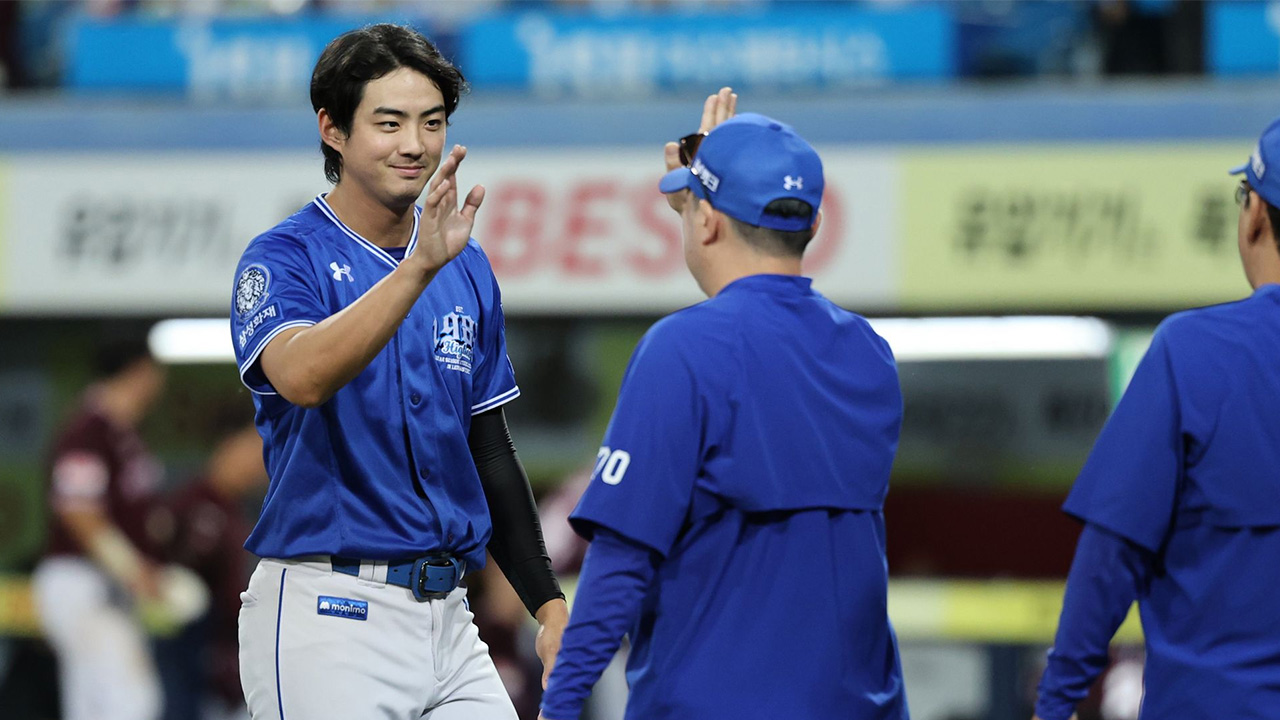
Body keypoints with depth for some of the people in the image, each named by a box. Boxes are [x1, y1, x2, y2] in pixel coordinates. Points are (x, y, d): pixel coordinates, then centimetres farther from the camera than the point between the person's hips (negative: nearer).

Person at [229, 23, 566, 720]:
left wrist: (549, 603, 13)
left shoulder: (467, 270, 13)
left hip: (447, 616, 6)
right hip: (327, 612, -6)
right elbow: (303, 377, -29)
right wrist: (419, 267, -38)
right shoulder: (284, 259, -6)